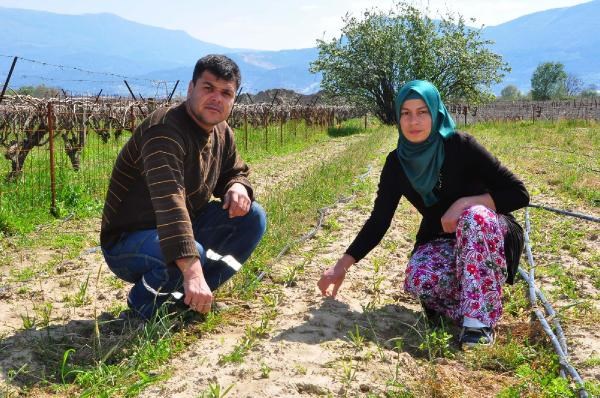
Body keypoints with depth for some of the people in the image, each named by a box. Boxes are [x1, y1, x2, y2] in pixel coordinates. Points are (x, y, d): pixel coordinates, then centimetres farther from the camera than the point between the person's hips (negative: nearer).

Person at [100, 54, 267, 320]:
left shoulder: (221, 132, 0)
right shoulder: (165, 130, -28)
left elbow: (235, 172, 17)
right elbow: (169, 202, -42)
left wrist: (238, 187, -11)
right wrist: (192, 271, -53)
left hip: (182, 228, 8)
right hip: (128, 242, -8)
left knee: (252, 217, -4)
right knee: (192, 254, -37)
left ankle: (190, 295, -1)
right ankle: (144, 303, -4)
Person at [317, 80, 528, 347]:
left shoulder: (461, 147, -18)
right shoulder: (397, 163, -6)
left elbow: (519, 194, -16)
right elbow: (378, 221, -2)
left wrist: (465, 203, -29)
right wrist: (342, 266, -8)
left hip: (487, 234, -2)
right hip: (440, 242, 2)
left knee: (475, 217, -38)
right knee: (417, 282, -31)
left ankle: (479, 320, -29)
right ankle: (480, 304, -4)